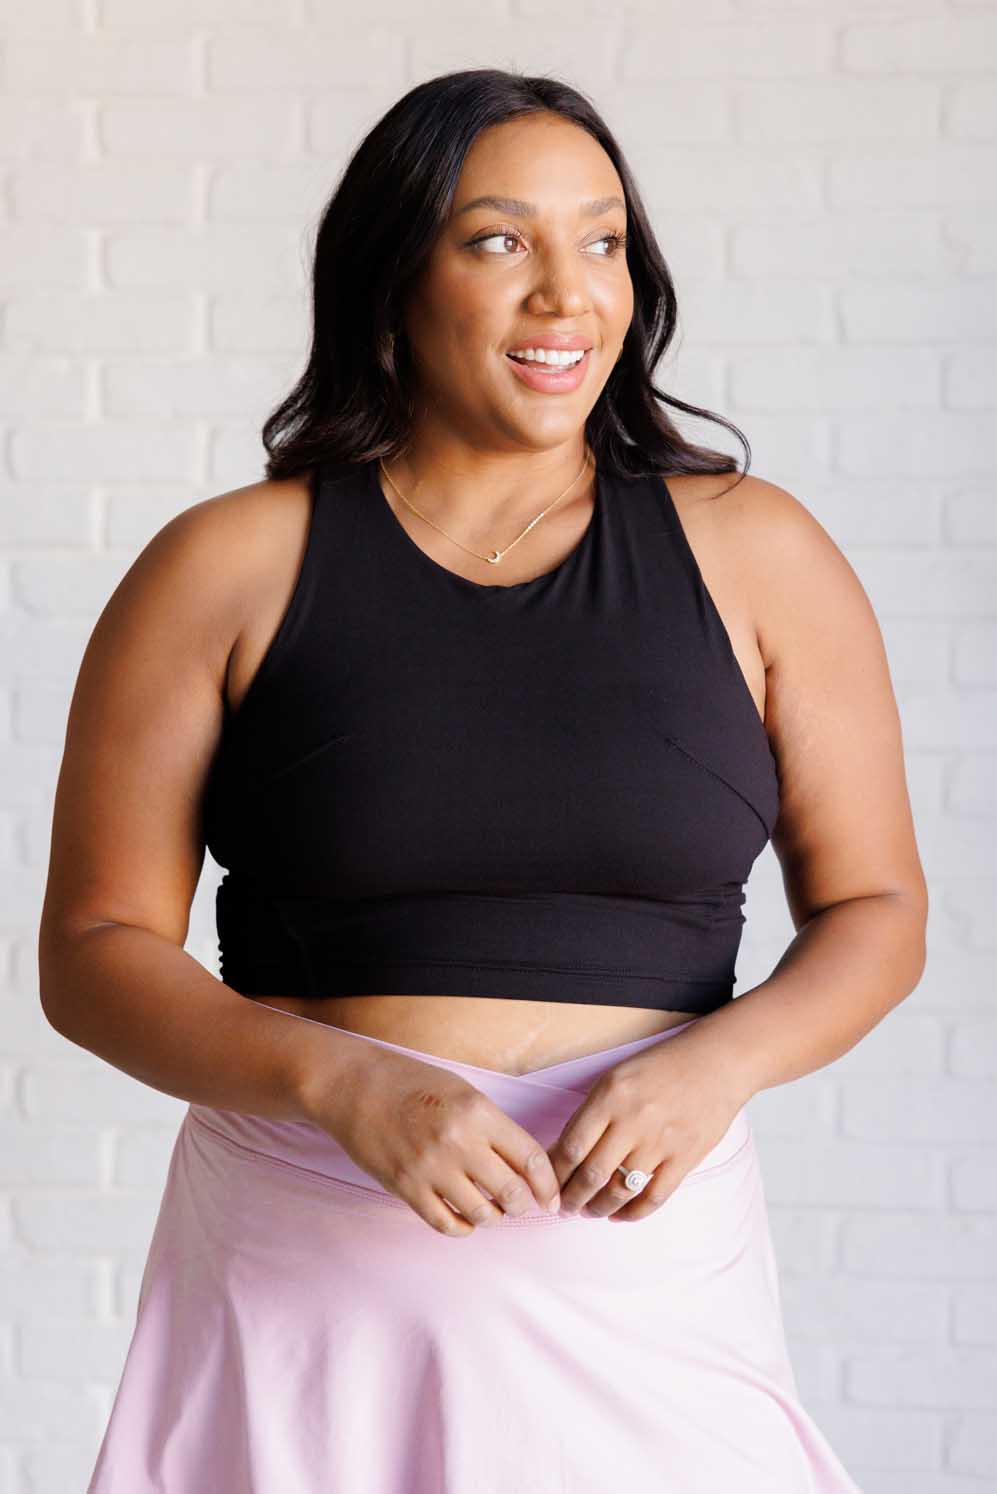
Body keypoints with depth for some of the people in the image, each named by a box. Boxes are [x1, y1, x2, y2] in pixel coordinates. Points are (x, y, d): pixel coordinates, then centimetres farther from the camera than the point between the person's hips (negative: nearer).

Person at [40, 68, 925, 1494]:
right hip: (304, 1267, 0)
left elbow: (875, 909, 7)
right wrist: (341, 1081, -17)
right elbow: (96, 950, -1)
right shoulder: (226, 569, 0)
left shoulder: (752, 553, 3)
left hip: (642, 1256, 1)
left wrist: (716, 1062, -12)